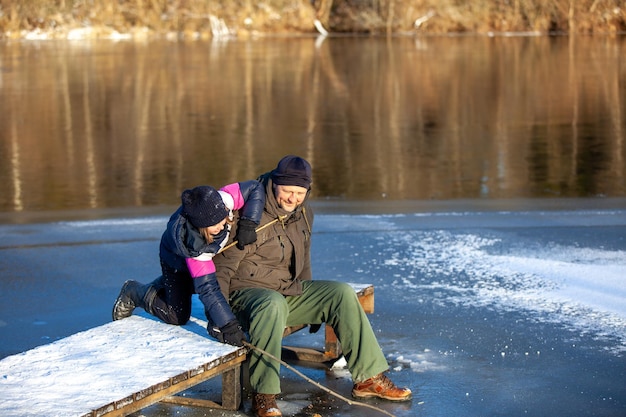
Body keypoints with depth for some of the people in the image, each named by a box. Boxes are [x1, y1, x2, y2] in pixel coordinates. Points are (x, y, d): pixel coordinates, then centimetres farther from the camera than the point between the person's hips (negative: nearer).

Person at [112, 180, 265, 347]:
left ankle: (165, 284, 33)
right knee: (178, 316, 3)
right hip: (177, 261, -5)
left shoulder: (221, 200, -40)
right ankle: (133, 292, 23)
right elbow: (208, 288, -45)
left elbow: (255, 188, -29)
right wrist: (228, 325, -48)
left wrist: (248, 224, -40)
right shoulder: (193, 244, -48)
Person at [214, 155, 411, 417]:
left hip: (290, 290, 8)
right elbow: (223, 264, -19)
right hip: (247, 292, -8)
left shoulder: (303, 214, 5)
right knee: (274, 304, -41)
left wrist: (313, 307, 25)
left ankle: (369, 378, -1)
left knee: (342, 294, -4)